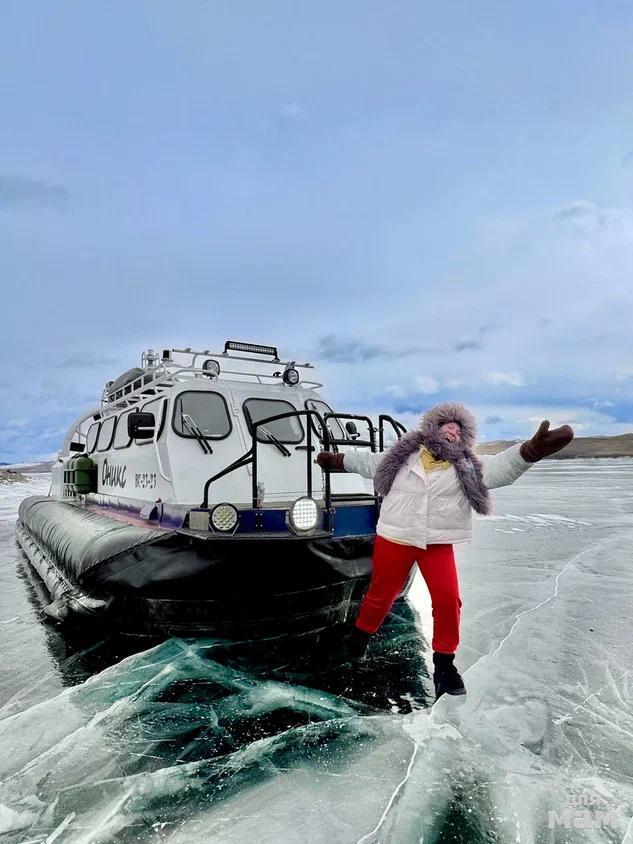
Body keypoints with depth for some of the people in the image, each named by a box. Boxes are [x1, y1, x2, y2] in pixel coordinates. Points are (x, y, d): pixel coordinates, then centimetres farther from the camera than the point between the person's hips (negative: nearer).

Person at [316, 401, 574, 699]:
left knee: (448, 599, -7)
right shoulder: (403, 454, 3)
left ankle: (443, 661, 15)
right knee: (381, 594, 10)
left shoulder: (467, 466, 4)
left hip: (438, 544, 1)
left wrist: (532, 449, -29)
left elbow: (501, 466, -12)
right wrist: (335, 460, 28)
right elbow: (369, 462, 18)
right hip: (394, 538, 0)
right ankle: (360, 635, 39)